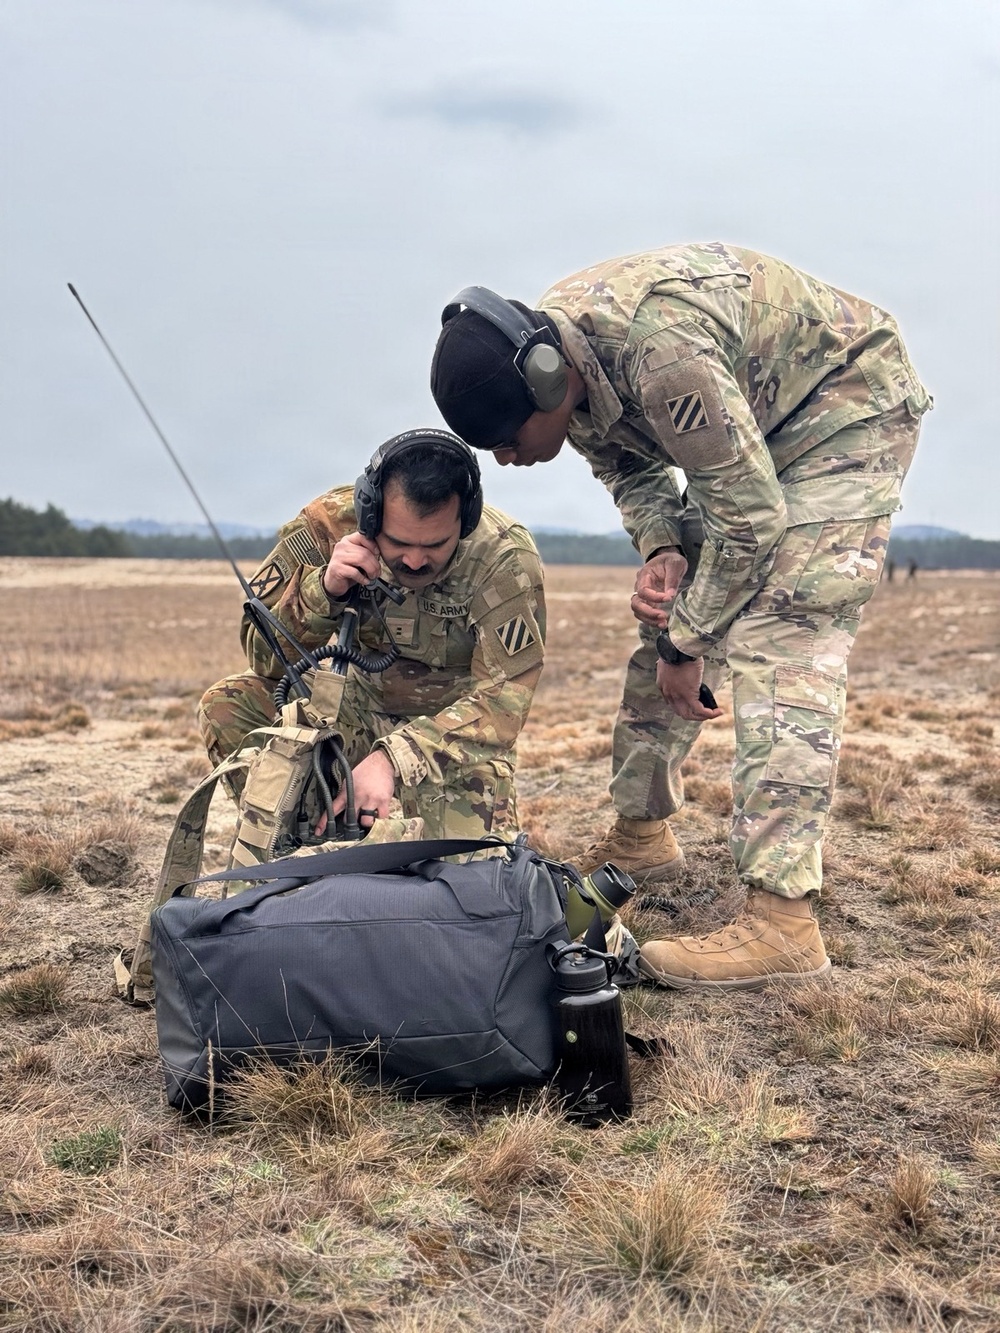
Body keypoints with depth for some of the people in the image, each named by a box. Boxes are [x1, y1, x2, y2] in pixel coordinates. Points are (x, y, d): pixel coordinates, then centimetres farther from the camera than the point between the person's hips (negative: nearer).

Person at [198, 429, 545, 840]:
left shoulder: (506, 559, -24)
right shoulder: (330, 523, -18)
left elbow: (502, 698, -28)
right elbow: (264, 656, -14)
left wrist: (393, 759, -42)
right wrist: (324, 589, -35)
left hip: (458, 736, -2)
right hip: (361, 711, 3)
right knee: (226, 707, -19)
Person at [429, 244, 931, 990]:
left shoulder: (659, 348, -38)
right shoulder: (557, 360, -11)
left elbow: (752, 514, -30)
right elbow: (628, 466, 6)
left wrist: (686, 643, -19)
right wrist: (662, 550, -15)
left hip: (848, 405, -9)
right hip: (747, 424, 9)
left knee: (781, 639, -22)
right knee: (663, 617, 7)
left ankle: (782, 918, -25)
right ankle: (641, 836, 21)